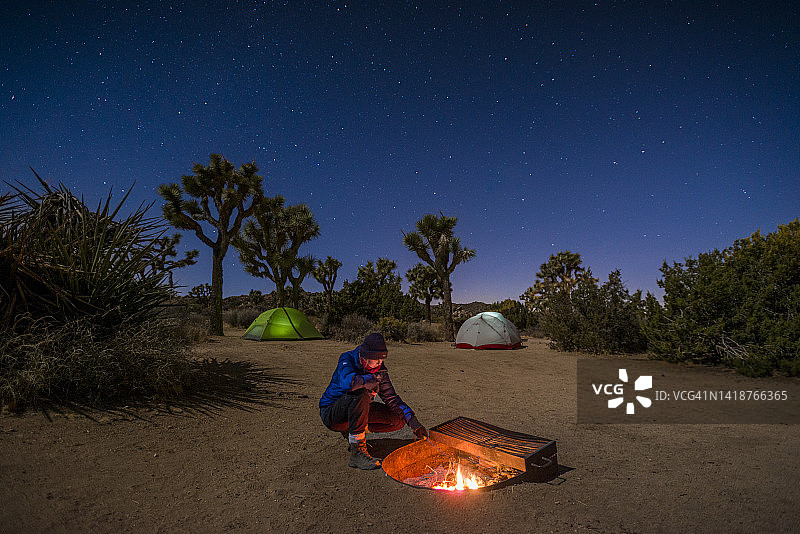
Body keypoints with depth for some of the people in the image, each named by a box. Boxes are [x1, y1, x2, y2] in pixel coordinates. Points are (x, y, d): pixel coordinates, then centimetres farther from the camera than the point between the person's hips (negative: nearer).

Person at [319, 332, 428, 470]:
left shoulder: (379, 369, -4)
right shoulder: (347, 359, -21)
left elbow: (391, 398, -2)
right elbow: (348, 382, -43)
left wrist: (414, 423, -12)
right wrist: (373, 379, -27)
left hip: (356, 411, 7)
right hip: (331, 413, -7)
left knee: (399, 420, -7)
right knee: (362, 395, -37)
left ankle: (351, 431, 7)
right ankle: (357, 453, -29)